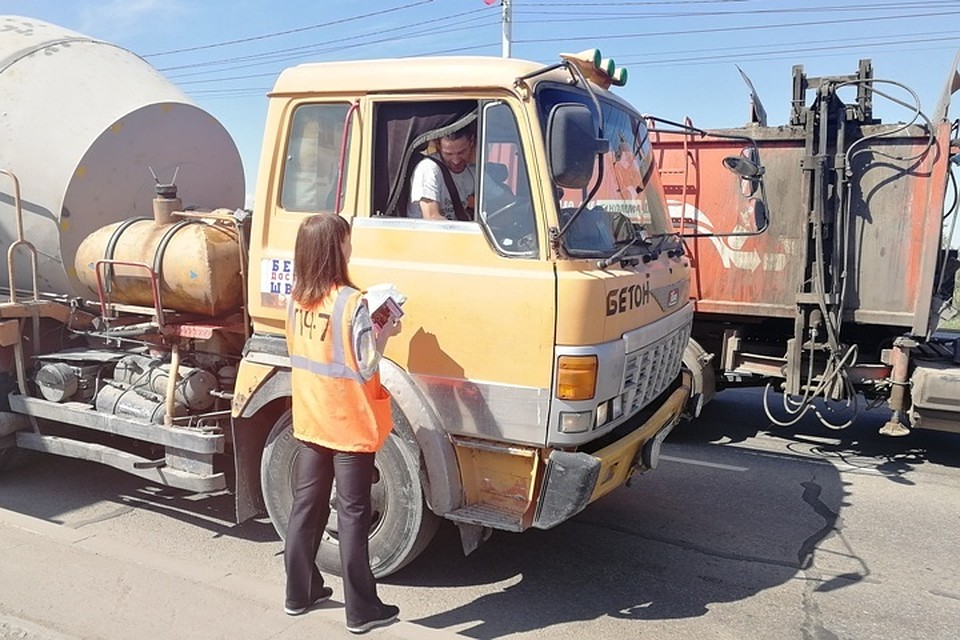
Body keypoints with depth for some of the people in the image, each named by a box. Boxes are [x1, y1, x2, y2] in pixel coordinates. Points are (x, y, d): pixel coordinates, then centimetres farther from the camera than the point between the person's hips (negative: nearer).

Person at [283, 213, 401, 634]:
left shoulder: (295, 300, 0)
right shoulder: (351, 303, -20)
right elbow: (365, 368, -19)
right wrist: (385, 332, -4)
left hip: (308, 422, 6)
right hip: (349, 426, -6)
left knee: (306, 507, 17)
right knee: (353, 515, 4)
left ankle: (299, 592, 30)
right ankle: (361, 609, 16)